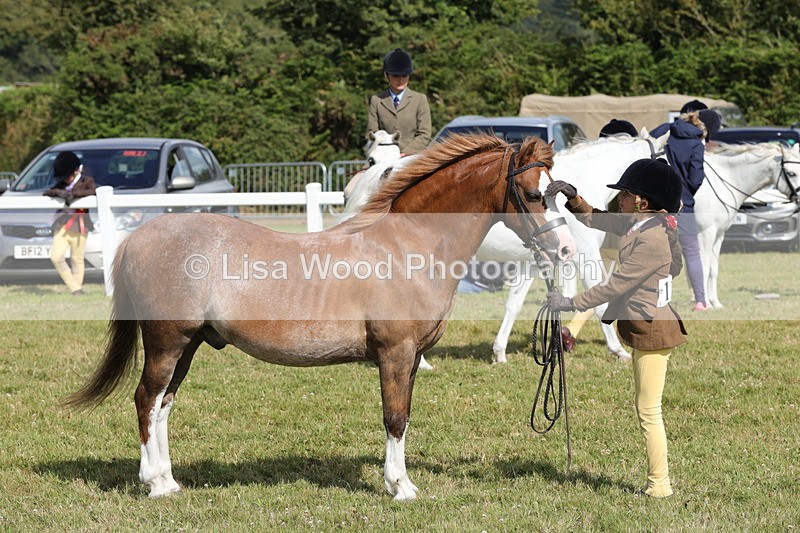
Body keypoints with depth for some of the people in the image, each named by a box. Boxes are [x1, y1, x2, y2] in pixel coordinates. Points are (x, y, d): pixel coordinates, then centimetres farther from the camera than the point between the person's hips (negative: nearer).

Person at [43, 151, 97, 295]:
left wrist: (74, 193, -23)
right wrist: (57, 192, -14)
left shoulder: (86, 181, 4)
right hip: (62, 225, 3)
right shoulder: (62, 184, 14)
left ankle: (78, 287, 12)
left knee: (77, 259, 2)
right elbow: (46, 193, 5)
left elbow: (93, 191, -17)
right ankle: (75, 289, -8)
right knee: (56, 257, -11)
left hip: (78, 225, -3)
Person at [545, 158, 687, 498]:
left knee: (648, 411, -4)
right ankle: (658, 479, 18)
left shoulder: (652, 239, -22)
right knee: (646, 409, 13)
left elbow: (616, 285, -22)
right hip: (640, 327, 10)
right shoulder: (635, 224, 6)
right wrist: (572, 198, 1)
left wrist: (572, 303, -18)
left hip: (653, 329, -10)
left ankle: (659, 485, 2)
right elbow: (593, 220, 19)